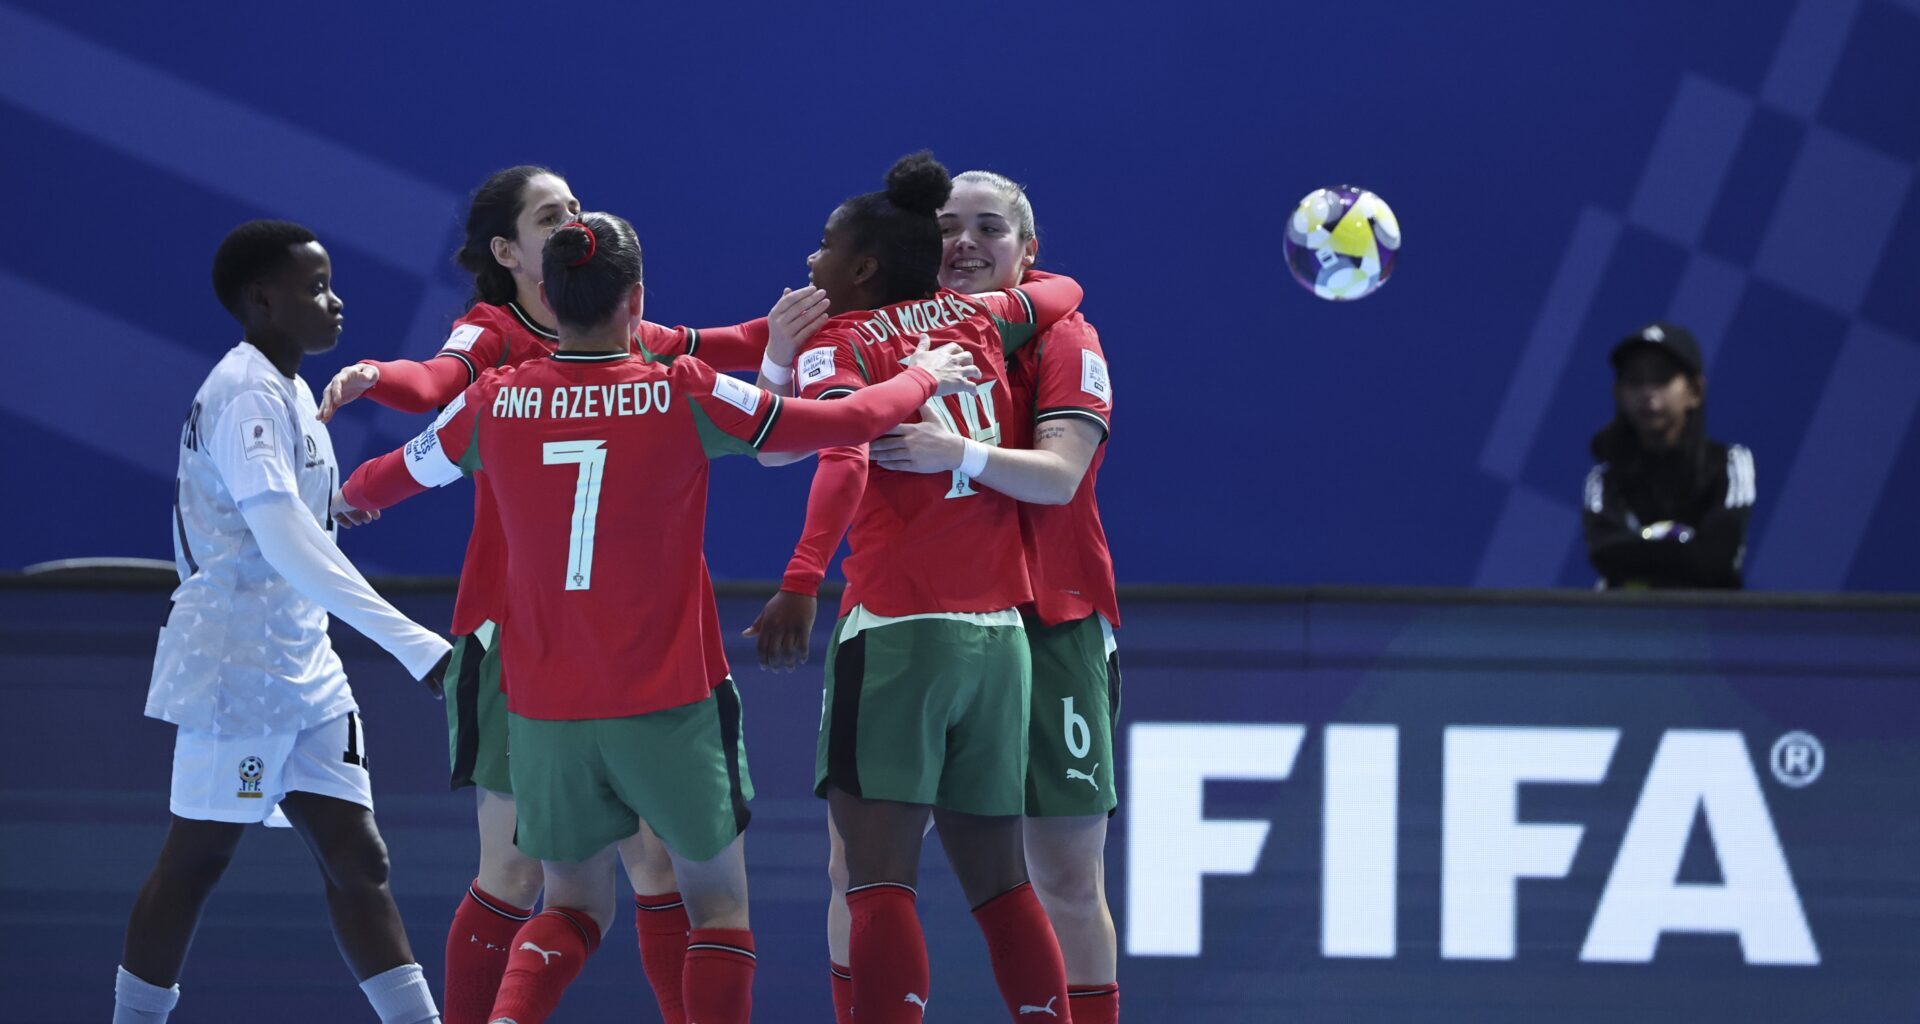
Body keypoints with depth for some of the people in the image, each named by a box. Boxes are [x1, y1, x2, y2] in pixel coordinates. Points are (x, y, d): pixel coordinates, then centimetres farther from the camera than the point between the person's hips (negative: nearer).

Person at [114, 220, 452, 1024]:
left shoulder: (281, 389, 13)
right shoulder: (249, 397, -19)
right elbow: (286, 541, -31)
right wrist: (411, 643, -36)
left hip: (301, 670, 9)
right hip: (236, 669, -9)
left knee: (355, 860, 4)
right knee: (195, 861, 1)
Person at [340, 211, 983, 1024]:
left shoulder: (494, 403, -3)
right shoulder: (685, 396, -10)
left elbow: (395, 475, 16)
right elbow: (847, 423, -4)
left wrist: (352, 496, 40)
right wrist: (923, 377, 17)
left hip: (546, 711, 3)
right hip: (671, 706, -3)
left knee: (573, 906, 15)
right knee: (718, 903, 12)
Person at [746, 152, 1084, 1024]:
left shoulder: (836, 344, 0)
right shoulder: (975, 320, 15)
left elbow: (845, 455, -20)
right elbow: (1060, 293, 35)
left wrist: (803, 577, -31)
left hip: (895, 626, -6)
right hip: (999, 632, 6)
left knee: (878, 878, -11)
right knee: (998, 879, 12)